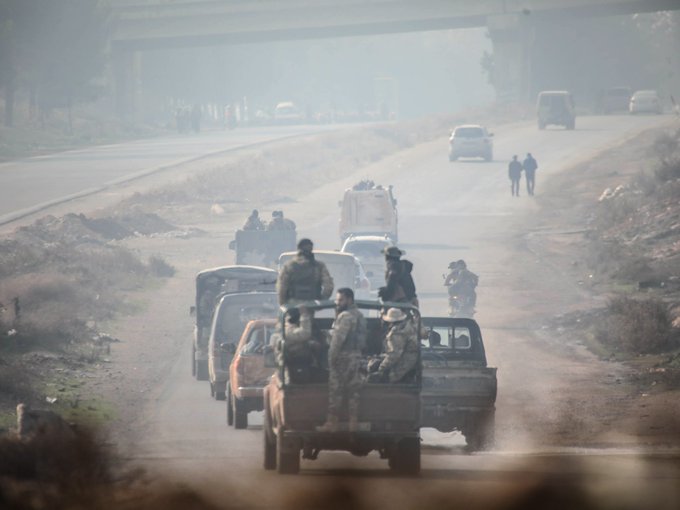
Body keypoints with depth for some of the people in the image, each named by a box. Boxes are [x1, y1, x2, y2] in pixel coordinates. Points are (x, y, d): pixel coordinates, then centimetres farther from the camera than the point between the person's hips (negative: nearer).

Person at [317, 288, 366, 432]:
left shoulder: (345, 316, -15)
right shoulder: (359, 315, 16)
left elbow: (338, 338, -21)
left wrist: (332, 356, -16)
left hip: (343, 356, -9)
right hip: (356, 355, 9)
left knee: (336, 390, -4)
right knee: (353, 391, 9)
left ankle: (332, 423, -3)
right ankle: (353, 422, 8)